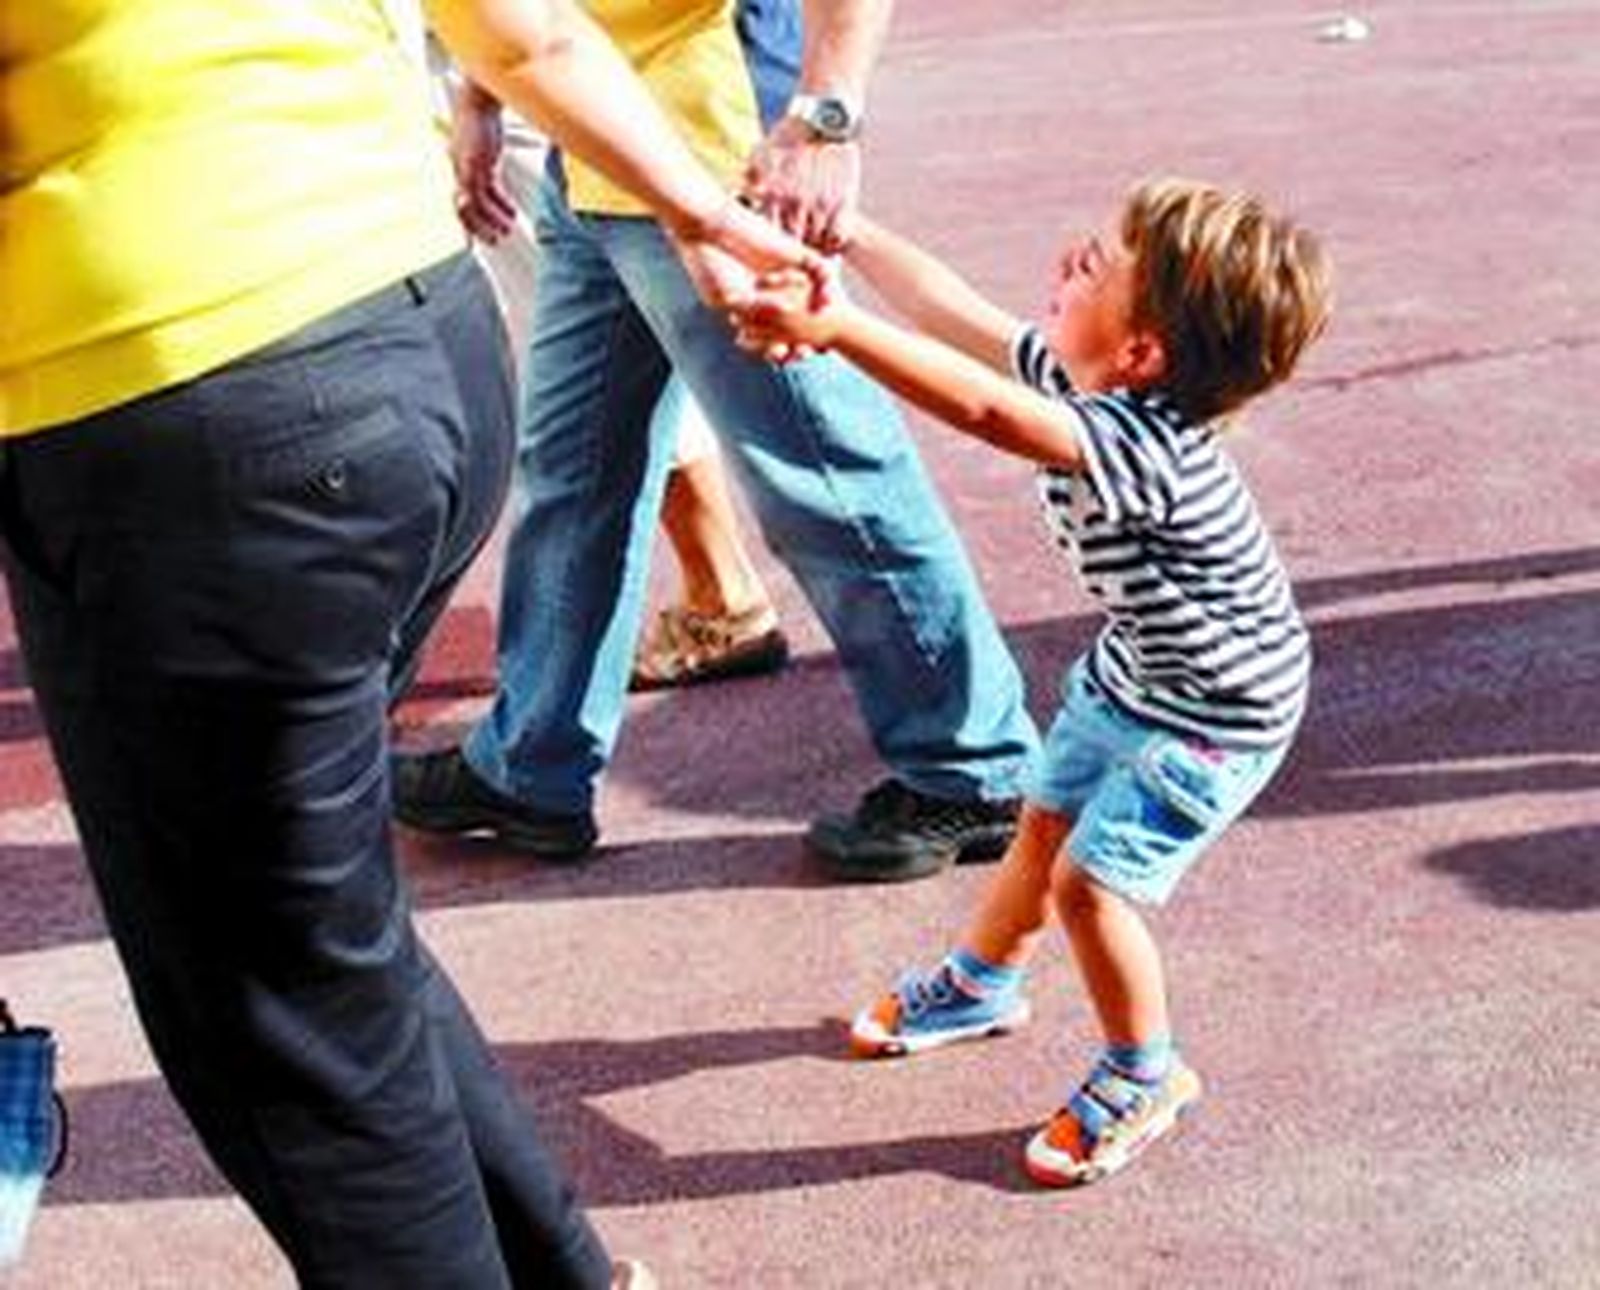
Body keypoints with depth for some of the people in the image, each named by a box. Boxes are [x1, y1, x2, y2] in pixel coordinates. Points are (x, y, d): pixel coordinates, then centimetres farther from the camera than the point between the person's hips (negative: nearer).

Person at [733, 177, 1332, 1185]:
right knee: (1044, 827, 20)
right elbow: (957, 311, -3)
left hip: (1218, 716, -9)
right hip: (1132, 673, 9)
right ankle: (982, 984, 46)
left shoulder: (1145, 446, -40)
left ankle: (1145, 1077, 15)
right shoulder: (1071, 377, -13)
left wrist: (834, 329, -61)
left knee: (1089, 881, -9)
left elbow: (983, 409, -54)